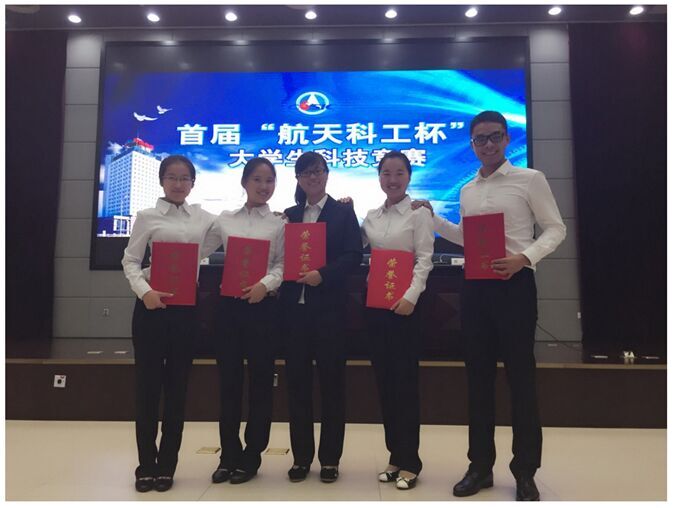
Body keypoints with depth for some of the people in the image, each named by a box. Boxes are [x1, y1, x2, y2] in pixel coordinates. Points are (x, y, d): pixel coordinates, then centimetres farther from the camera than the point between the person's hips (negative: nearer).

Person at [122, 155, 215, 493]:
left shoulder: (203, 218, 9)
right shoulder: (147, 217, 2)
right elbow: (130, 260, 0)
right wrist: (144, 291, -18)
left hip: (186, 307, 2)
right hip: (152, 305, -2)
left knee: (177, 384, 7)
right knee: (148, 382, 4)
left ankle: (166, 464, 20)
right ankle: (146, 465, 18)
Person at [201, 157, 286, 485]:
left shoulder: (279, 224, 4)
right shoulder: (225, 220, 10)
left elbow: (284, 264, -2)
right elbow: (199, 251, 11)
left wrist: (266, 284, -20)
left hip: (263, 306, -2)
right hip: (229, 305, 2)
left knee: (260, 381, 5)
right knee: (228, 380, 8)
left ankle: (251, 456, 20)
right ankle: (229, 455, 23)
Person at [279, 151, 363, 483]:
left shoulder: (343, 212, 5)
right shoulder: (289, 215, 14)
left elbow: (353, 255, -5)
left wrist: (323, 274, -18)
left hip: (329, 306, -3)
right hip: (294, 306, 3)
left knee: (332, 379, 3)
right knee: (297, 380, 7)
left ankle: (330, 458, 16)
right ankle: (301, 456, 21)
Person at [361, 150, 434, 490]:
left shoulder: (419, 213, -2)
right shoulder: (371, 216, 13)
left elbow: (425, 260, -9)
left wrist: (411, 296, -20)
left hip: (404, 303, -5)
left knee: (406, 380, -2)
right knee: (383, 379, 9)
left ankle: (409, 461, 11)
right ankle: (395, 455, 21)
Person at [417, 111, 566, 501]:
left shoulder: (530, 179, -1)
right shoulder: (467, 190, 13)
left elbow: (555, 228, -2)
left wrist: (524, 257, -18)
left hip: (515, 284, -5)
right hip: (475, 286, 5)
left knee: (521, 375, 3)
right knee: (478, 375, 10)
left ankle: (525, 471, 19)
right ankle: (481, 465, 24)